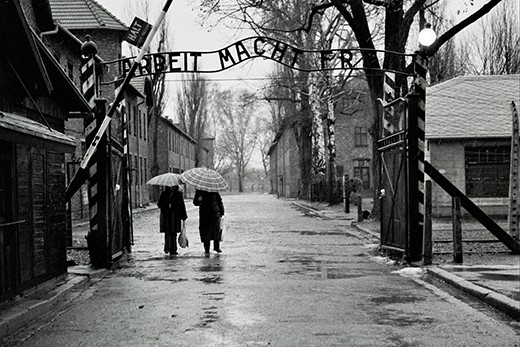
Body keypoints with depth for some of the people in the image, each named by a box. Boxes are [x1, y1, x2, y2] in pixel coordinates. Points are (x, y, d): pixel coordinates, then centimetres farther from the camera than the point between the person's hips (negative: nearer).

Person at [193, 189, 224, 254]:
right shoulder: (199, 191, 1)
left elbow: (219, 201, 10)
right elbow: (195, 203, 4)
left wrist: (222, 212, 8)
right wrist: (198, 200, -19)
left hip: (215, 213, 1)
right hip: (204, 215, 0)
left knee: (216, 231, 1)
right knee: (206, 232, -1)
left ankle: (216, 247, 17)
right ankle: (206, 249, 8)